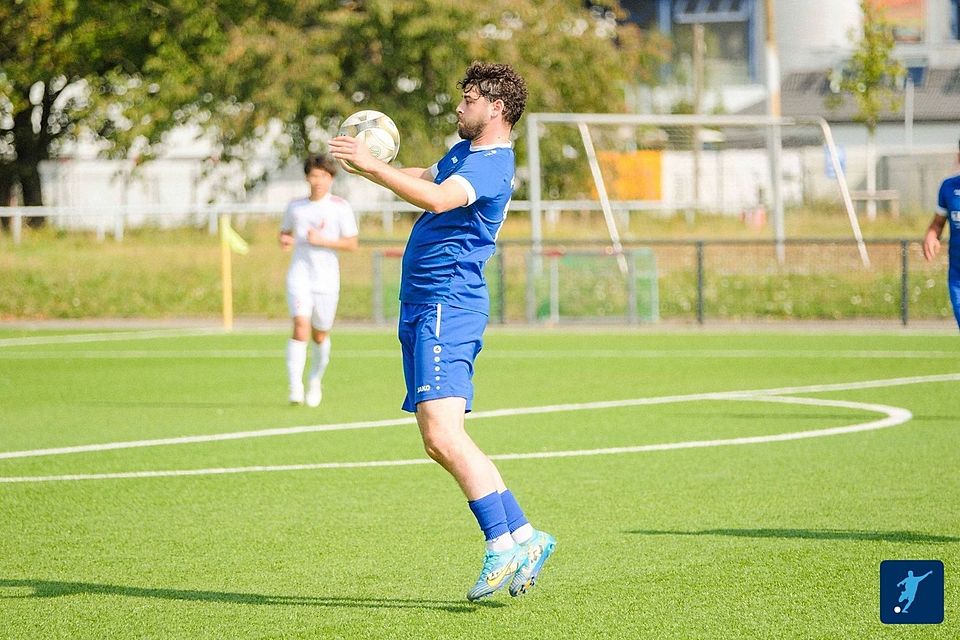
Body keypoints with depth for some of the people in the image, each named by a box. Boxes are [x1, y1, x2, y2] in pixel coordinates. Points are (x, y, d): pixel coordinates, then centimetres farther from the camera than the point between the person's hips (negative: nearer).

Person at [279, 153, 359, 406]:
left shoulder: (340, 207, 0)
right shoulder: (295, 207, 9)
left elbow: (351, 244, -2)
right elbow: (285, 232, 24)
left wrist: (322, 241, -14)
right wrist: (285, 240, 1)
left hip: (327, 279, -1)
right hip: (299, 274, 1)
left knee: (320, 335, 8)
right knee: (301, 326, -19)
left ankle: (315, 381, 33)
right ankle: (295, 386, -23)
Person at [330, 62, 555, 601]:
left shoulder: (493, 164, -12)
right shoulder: (463, 153, 20)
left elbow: (437, 198, -30)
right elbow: (428, 179, 40)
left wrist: (371, 167, -27)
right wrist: (372, 164, 25)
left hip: (446, 306, -11)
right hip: (424, 308, 11)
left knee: (442, 434, -22)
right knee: (441, 442, 8)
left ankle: (503, 545, -22)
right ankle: (524, 536, 10)